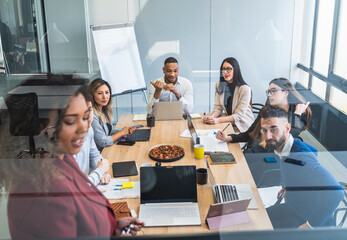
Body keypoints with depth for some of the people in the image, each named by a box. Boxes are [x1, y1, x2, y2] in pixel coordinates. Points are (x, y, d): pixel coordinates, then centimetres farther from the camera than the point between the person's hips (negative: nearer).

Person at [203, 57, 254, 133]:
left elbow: (239, 115, -16)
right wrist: (211, 117, -20)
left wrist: (218, 120, -28)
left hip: (243, 126, -5)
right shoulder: (218, 86, 4)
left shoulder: (245, 89, -14)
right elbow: (218, 108, 3)